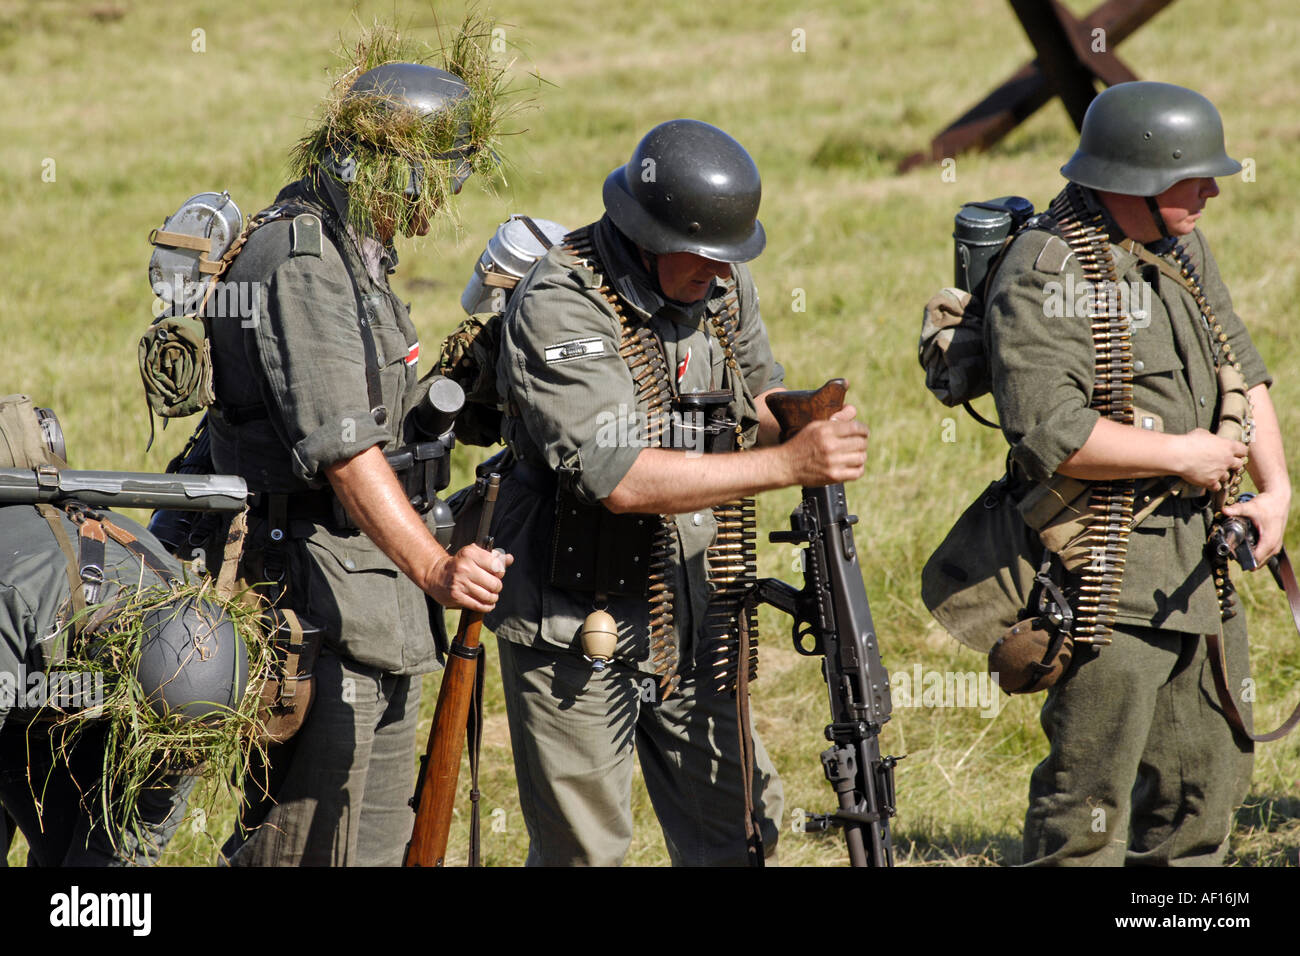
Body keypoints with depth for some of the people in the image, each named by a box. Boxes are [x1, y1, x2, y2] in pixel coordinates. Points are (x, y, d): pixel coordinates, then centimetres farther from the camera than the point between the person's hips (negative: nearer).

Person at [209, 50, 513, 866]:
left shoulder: (355, 255, 14)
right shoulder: (302, 267, -18)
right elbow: (342, 449, -26)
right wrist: (434, 569, -33)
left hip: (376, 598, 11)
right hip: (321, 597, -11)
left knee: (378, 837, 13)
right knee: (308, 843, -7)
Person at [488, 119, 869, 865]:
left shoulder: (724, 286, 2)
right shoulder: (559, 307, -21)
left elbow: (755, 394, 21)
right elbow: (620, 478, -29)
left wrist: (805, 414, -5)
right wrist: (788, 464, -30)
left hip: (700, 625, 7)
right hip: (578, 632, -6)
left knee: (740, 837, 11)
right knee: (584, 851, 3)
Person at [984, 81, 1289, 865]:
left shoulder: (1182, 248, 12)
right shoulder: (1046, 274, -16)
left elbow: (1241, 371, 20)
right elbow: (1048, 431, -26)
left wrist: (1276, 488, 6)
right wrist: (1182, 456, -16)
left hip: (1196, 568, 9)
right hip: (1109, 577, -9)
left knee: (1210, 773, 14)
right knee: (1090, 800, -7)